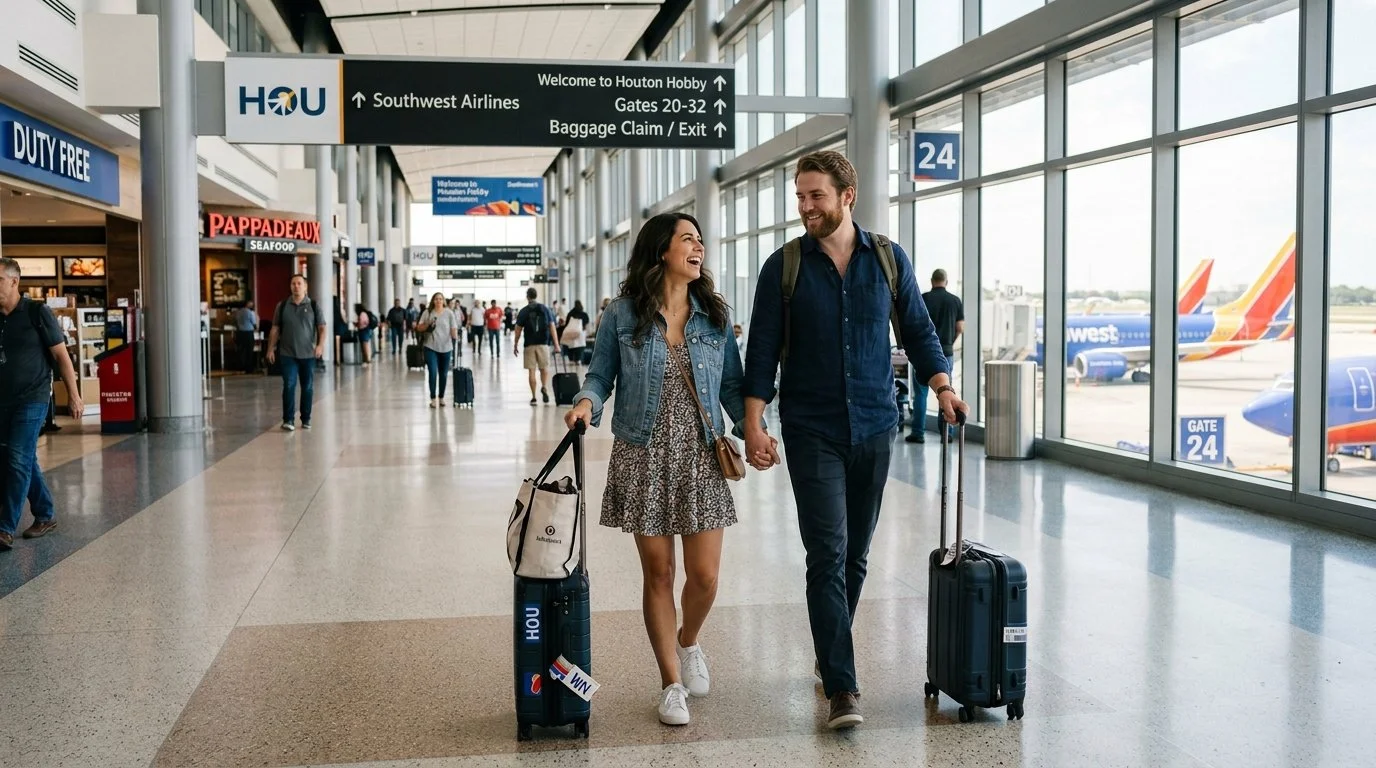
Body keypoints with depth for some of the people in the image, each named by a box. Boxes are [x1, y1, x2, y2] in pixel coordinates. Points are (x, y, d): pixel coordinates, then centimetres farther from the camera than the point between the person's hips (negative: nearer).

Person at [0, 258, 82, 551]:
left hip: (32, 398, -6)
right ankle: (45, 515, 26)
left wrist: (74, 395, -7)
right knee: (25, 461, 13)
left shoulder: (37, 313, -7)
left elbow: (61, 355, -6)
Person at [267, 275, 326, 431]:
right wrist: (271, 349, 4)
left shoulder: (314, 306, 3)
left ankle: (306, 419, 16)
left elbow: (322, 328, 0)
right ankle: (288, 420, -9)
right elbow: (275, 329, 9)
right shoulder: (282, 306, 6)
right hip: (288, 354, 0)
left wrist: (320, 345, -16)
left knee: (308, 387, 6)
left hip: (308, 354, 0)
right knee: (289, 385, -9)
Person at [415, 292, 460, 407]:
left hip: (445, 347, 1)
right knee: (432, 373, -9)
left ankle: (441, 397, 21)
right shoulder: (427, 312, 2)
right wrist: (428, 324, -15)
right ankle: (433, 398, -3)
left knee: (443, 374, 9)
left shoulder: (449, 313, 2)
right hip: (430, 347, -1)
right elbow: (419, 328, 4)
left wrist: (455, 338, -22)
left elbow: (454, 328, -3)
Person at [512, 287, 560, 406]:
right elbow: (552, 327, -2)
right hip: (543, 343, 1)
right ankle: (544, 387, -14)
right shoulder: (545, 309, 3)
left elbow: (518, 330, 0)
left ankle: (533, 397, 3)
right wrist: (556, 345, -1)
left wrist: (515, 345, 11)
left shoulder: (523, 311, 1)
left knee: (531, 371, 4)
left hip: (529, 345, -1)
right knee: (544, 368, 13)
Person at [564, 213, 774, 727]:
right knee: (657, 574, 5)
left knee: (705, 577, 1)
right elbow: (601, 375, 3)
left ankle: (688, 642, 36)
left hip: (702, 458, 2)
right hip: (644, 458, -2)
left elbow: (733, 384, 9)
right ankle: (672, 683, 21)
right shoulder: (623, 314, -2)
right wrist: (586, 402, -18)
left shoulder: (713, 315, 5)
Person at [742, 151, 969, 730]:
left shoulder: (888, 259, 4)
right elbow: (762, 351, -2)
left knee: (855, 555, 11)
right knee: (829, 556, -9)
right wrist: (753, 425, -9)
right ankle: (842, 688, -7)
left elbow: (917, 330, 12)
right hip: (812, 432, -2)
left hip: (874, 428, 3)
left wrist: (942, 386, -2)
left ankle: (830, 654, 30)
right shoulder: (784, 267, -1)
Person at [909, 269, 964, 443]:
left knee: (921, 393, 2)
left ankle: (918, 433, 1)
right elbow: (960, 328, 4)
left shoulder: (924, 298, -5)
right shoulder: (956, 301, 4)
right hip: (947, 351, 3)